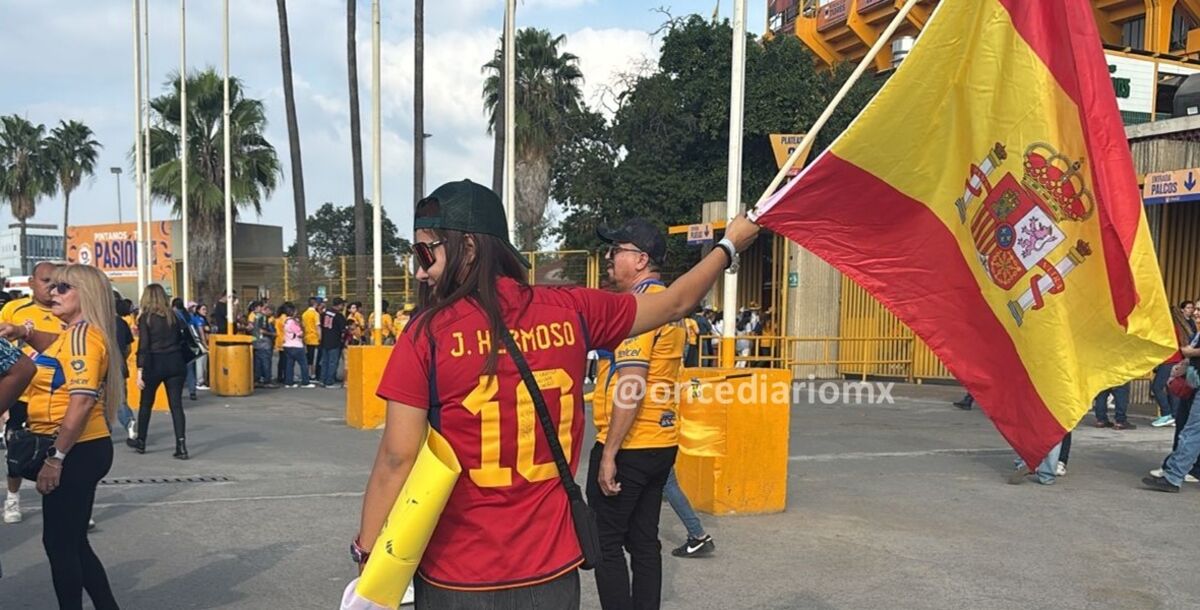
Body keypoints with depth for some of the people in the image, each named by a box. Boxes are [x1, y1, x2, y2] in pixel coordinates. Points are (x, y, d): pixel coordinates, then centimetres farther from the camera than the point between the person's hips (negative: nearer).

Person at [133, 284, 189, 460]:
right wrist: (182, 363, 13)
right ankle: (181, 446, -9)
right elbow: (180, 340, 8)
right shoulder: (173, 316, 8)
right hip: (175, 362, 3)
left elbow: (143, 346, -10)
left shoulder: (145, 318, -4)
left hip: (155, 363, -3)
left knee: (146, 404, 16)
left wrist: (140, 370, -10)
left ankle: (141, 442, 30)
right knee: (176, 405, 0)